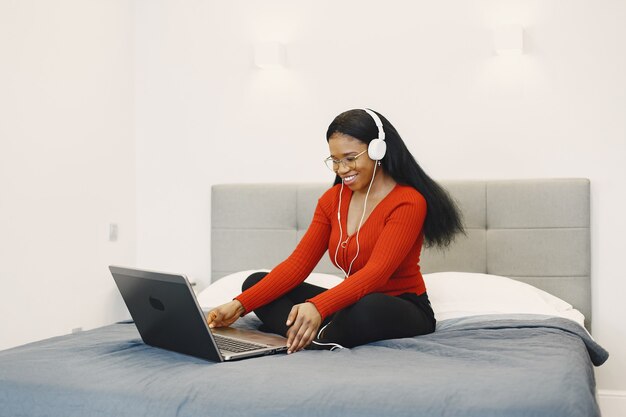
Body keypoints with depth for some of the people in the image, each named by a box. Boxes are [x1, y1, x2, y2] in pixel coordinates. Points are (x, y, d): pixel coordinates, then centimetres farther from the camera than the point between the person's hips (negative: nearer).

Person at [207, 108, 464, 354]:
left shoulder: (408, 202, -15)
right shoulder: (332, 200, 5)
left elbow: (376, 273, -28)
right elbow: (298, 263, -2)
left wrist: (317, 307, -44)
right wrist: (240, 305, -15)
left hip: (404, 309, -6)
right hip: (353, 303, 6)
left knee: (369, 308, -42)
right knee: (255, 282, -5)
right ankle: (305, 334, -30)